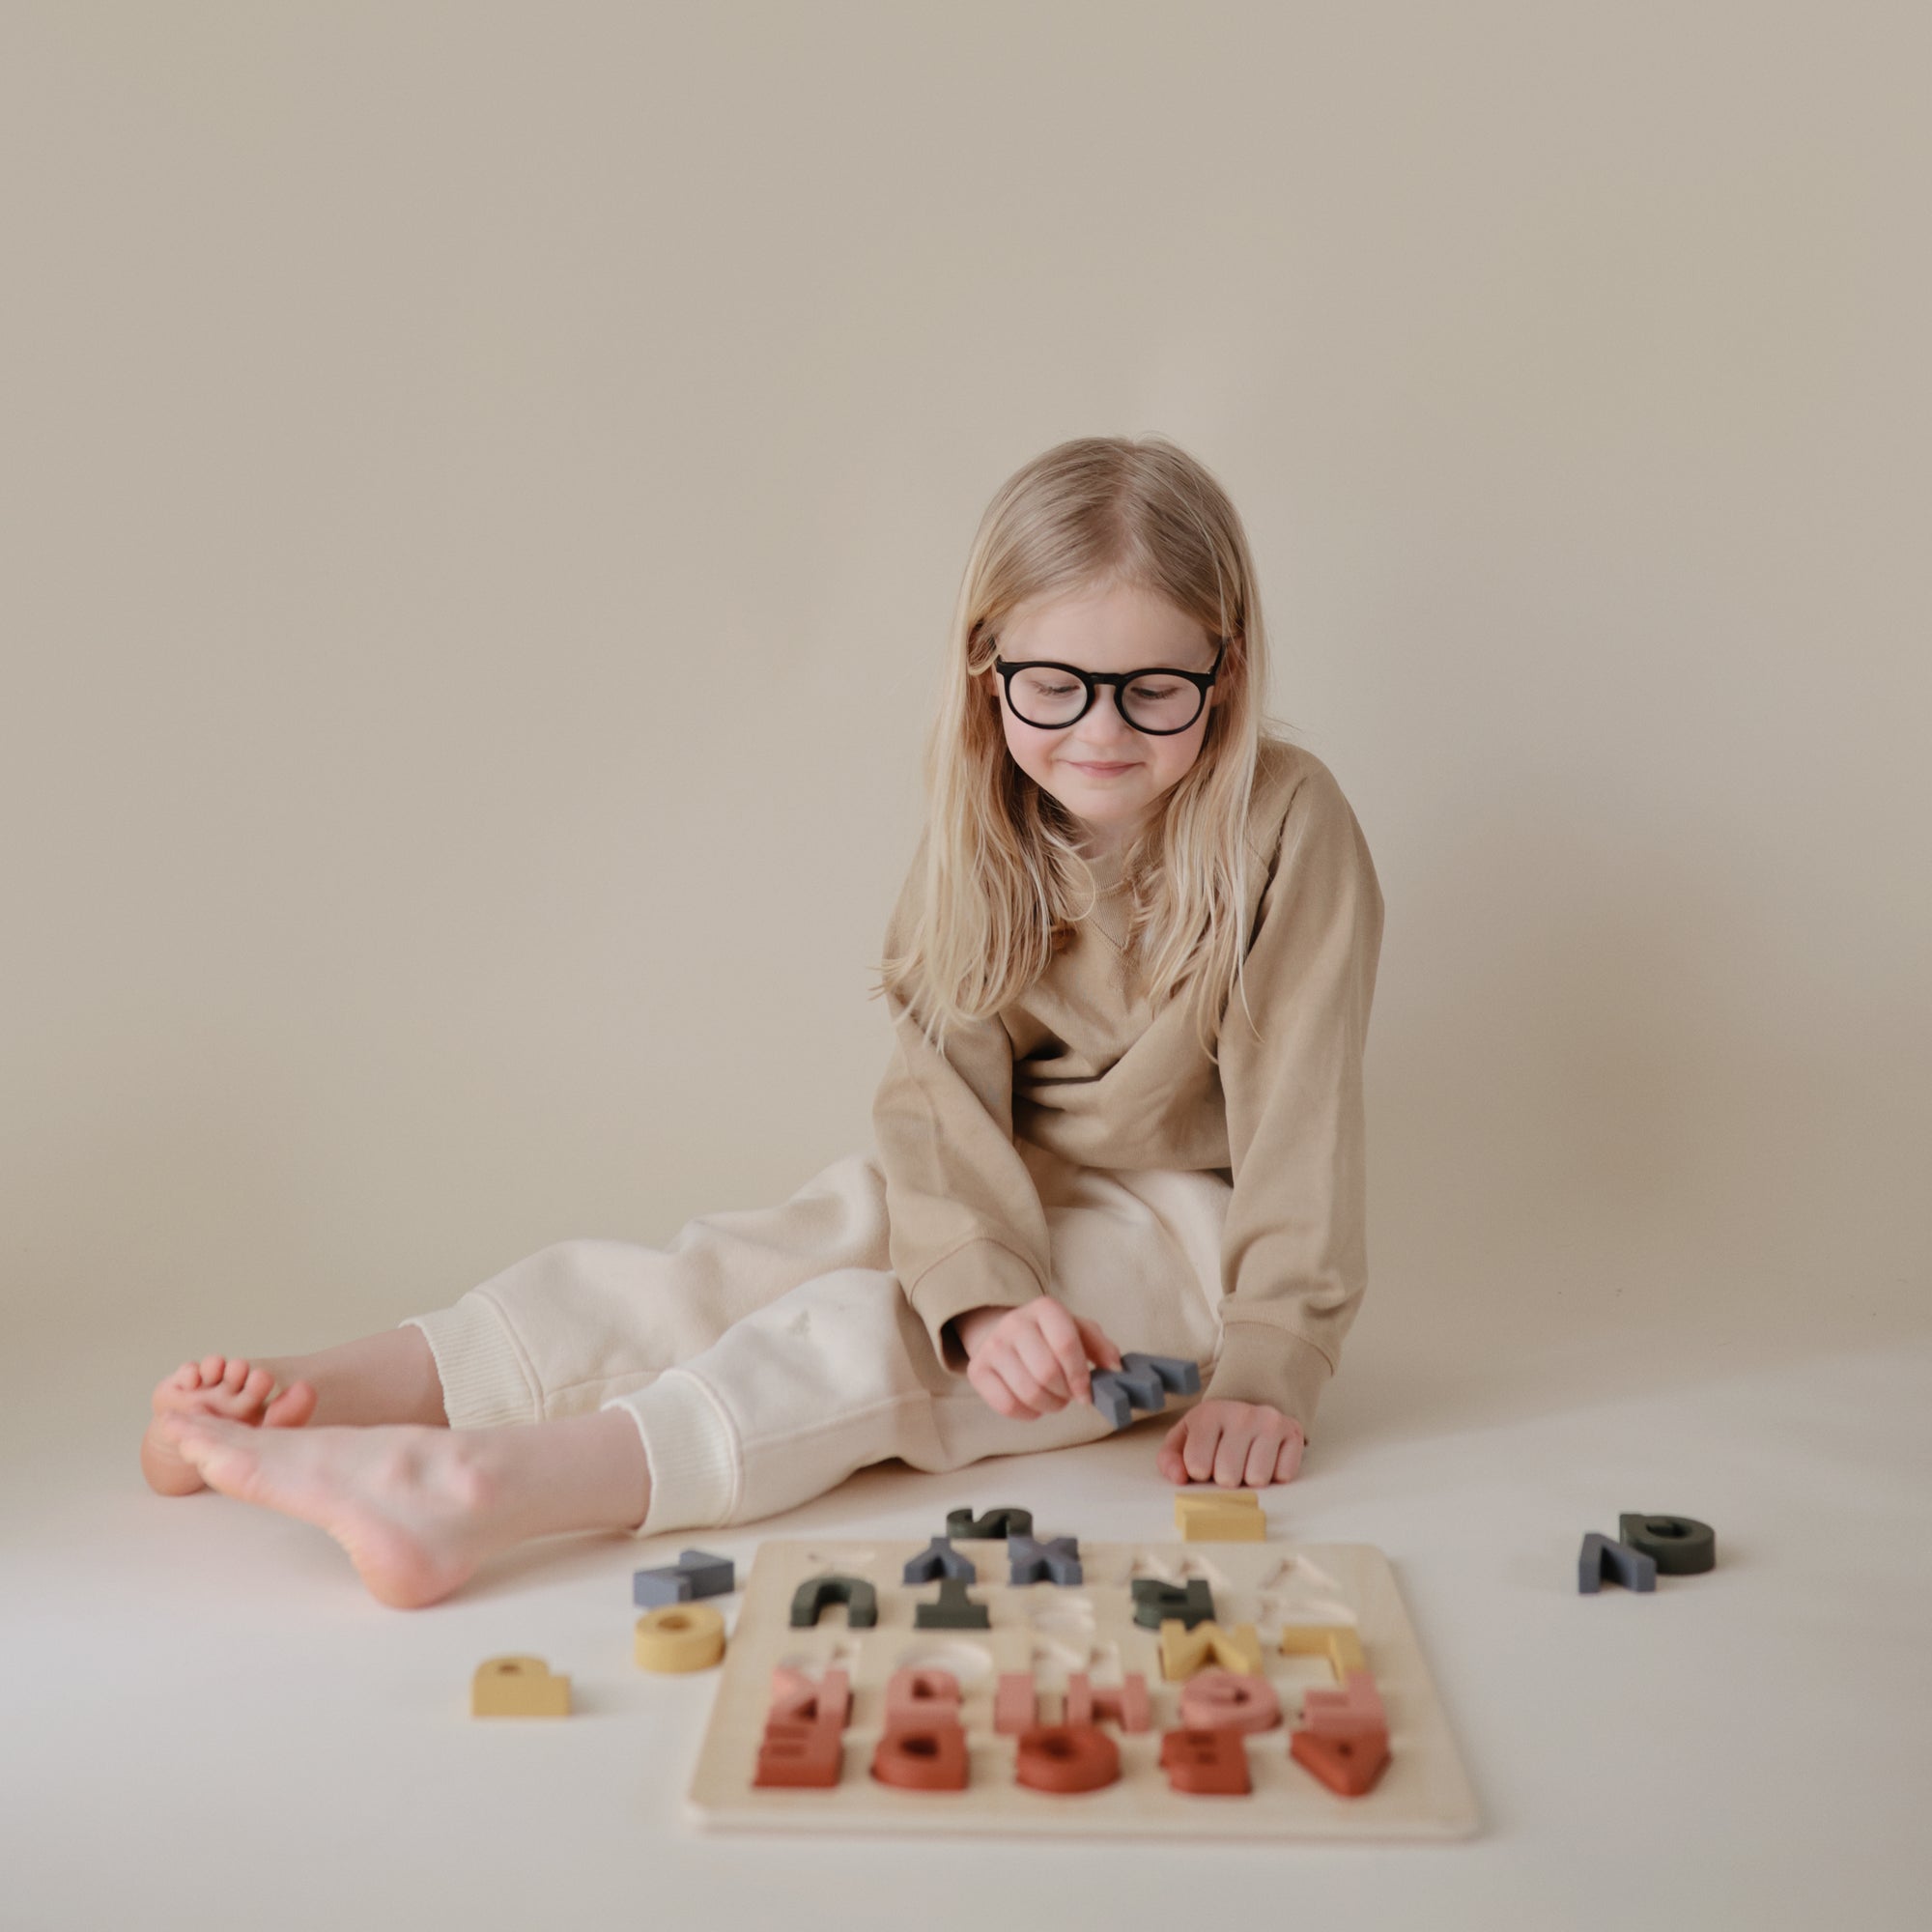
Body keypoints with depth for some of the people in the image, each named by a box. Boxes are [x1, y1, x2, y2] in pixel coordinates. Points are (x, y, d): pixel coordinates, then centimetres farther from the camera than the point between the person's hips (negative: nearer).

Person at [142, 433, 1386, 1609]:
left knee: (874, 1333, -30)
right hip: (995, 1198, 5)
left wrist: (1267, 1369, -21)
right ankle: (323, 1393, -26)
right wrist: (984, 1289, -32)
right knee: (733, 1271, -19)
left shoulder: (1285, 826, -15)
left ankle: (496, 1492, -48)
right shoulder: (981, 832, -3)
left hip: (1174, 1224, -4)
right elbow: (944, 1083, -14)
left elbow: (1296, 1114, -16)